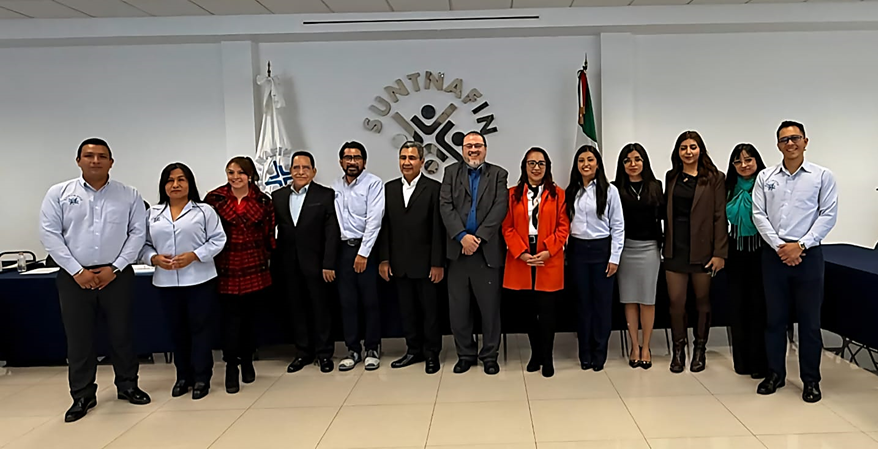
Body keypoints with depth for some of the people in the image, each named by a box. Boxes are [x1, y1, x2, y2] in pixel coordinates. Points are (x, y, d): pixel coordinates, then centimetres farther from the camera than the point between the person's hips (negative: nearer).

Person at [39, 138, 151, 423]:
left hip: (117, 275, 0)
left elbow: (138, 233, -1)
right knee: (78, 338, 6)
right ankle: (82, 396, 19)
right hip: (74, 277, 0)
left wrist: (114, 268, -10)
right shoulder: (59, 193, 2)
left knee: (121, 334, 9)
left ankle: (127, 386, 25)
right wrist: (77, 271, -10)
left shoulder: (129, 195, 3)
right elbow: (49, 234, -3)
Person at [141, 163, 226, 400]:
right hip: (167, 281, 4)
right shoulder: (153, 214, 9)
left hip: (199, 279, -3)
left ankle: (201, 378, 12)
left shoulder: (204, 211, -2)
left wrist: (194, 255, -16)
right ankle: (183, 376, 24)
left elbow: (217, 240, -5)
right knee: (177, 329, 12)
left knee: (200, 328, 2)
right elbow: (144, 244, 10)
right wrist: (154, 258, -10)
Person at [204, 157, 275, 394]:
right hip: (226, 267, -2)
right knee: (232, 316, -3)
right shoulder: (214, 198, -1)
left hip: (254, 267, 2)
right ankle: (231, 366, 7)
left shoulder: (262, 201, 4)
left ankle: (247, 361, 27)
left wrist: (266, 257, 3)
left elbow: (269, 233, 7)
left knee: (249, 315, 10)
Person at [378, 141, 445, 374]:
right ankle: (414, 350, 26)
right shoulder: (389, 188, 8)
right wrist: (384, 259, 2)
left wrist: (438, 263, -11)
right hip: (399, 263, 4)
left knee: (430, 309, 7)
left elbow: (438, 229, -8)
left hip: (425, 263, -4)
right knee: (407, 309, 12)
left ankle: (432, 353, 20)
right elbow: (385, 226, 7)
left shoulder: (433, 188, -5)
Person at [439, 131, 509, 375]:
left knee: (490, 306, 3)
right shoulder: (451, 172, 11)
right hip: (457, 248, 1)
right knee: (458, 306, 6)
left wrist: (478, 237, -13)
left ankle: (489, 355, 16)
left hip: (488, 249, -1)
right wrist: (462, 236, -14)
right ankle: (465, 354, 19)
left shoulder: (498, 174, 8)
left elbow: (500, 208, -4)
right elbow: (445, 206, -1)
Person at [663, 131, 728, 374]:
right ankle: (678, 349, 16)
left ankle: (700, 349, 24)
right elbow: (666, 212, 11)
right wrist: (665, 246, 5)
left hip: (702, 250, -2)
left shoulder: (714, 178, -1)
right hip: (675, 249, 2)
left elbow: (720, 217, -5)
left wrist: (720, 253, -11)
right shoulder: (671, 177, 10)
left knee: (703, 301, 9)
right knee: (676, 302, 1)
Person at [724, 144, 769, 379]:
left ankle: (759, 361, 12)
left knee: (758, 305, 0)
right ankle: (741, 360, 21)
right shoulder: (730, 187, 8)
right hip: (736, 251, 4)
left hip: (760, 250, -4)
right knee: (738, 304, 9)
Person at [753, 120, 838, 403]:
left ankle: (811, 380, 17)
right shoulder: (765, 177, 6)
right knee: (774, 317, 9)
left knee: (809, 320, 4)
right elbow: (759, 215, 1)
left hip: (808, 254, -2)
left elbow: (828, 215, -4)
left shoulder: (822, 176, 1)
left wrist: (800, 245, -12)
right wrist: (779, 246, -9)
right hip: (774, 254, 2)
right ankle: (775, 374, 21)